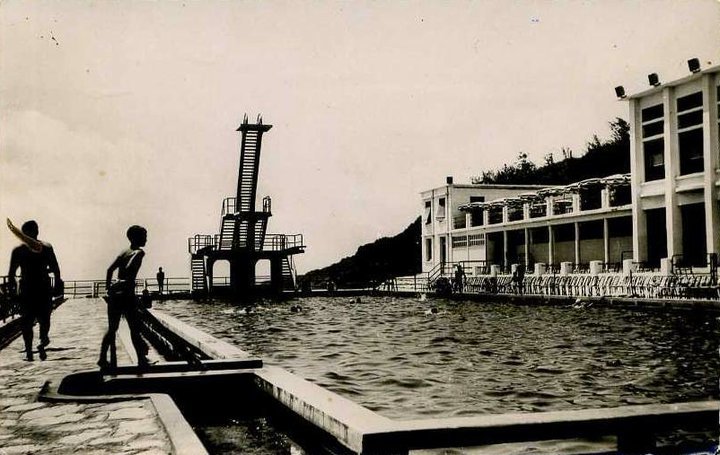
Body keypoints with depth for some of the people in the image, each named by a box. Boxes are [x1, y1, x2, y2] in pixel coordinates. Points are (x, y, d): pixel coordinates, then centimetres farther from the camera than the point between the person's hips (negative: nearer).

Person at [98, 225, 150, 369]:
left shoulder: (123, 252, 16)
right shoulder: (139, 252, -6)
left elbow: (110, 269, 10)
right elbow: (129, 268, -22)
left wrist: (109, 287, 11)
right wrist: (127, 282, -14)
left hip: (114, 295, 7)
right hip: (127, 294, -7)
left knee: (112, 329, 14)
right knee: (135, 330, 1)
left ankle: (103, 359, 15)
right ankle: (142, 360, 5)